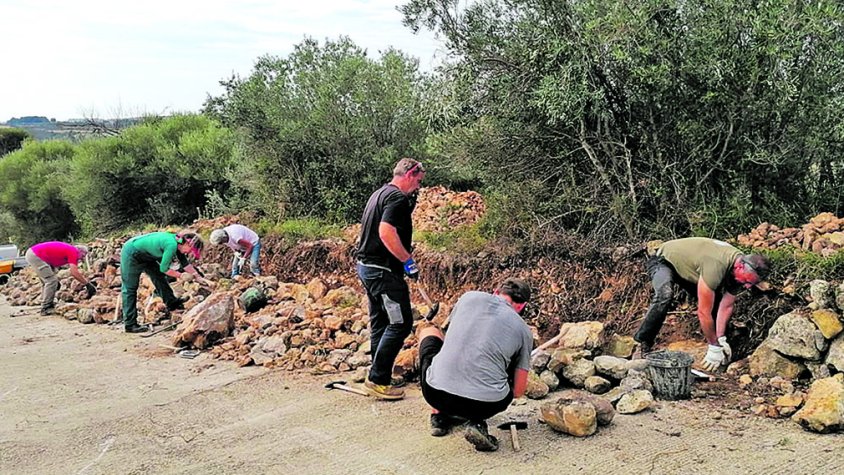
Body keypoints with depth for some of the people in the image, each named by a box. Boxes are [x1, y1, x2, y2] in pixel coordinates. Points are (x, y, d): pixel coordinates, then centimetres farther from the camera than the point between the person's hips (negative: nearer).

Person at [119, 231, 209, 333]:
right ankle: (130, 325, -1)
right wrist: (181, 276, -8)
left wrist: (198, 277, 10)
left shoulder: (178, 243, -1)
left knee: (158, 276, 12)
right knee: (130, 289, -4)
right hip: (131, 254, -9)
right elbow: (164, 268, -20)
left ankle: (172, 302, 22)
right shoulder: (172, 245, -28)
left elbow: (185, 264, 11)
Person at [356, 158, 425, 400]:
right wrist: (408, 260, -21)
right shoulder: (398, 198, -15)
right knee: (401, 323, -6)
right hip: (384, 270, -11)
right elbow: (386, 232, -26)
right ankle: (378, 379, -5)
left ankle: (380, 377, 25)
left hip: (367, 265, 11)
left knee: (380, 322, 17)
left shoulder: (379, 193, 16)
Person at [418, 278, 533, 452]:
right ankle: (477, 422, 8)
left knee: (428, 331, 29)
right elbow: (518, 391, 11)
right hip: (485, 405, 0)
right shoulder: (523, 330, 9)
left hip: (436, 395, 1)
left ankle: (439, 415, 28)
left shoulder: (470, 297, 12)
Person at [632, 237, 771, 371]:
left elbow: (726, 306, -7)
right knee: (665, 296, -35)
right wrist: (714, 347, -25)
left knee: (715, 301, -2)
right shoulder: (716, 265, -41)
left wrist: (721, 340, -14)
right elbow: (703, 312, -35)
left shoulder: (740, 270, -15)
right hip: (663, 260, -8)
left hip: (687, 266, 8)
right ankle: (643, 345, -25)